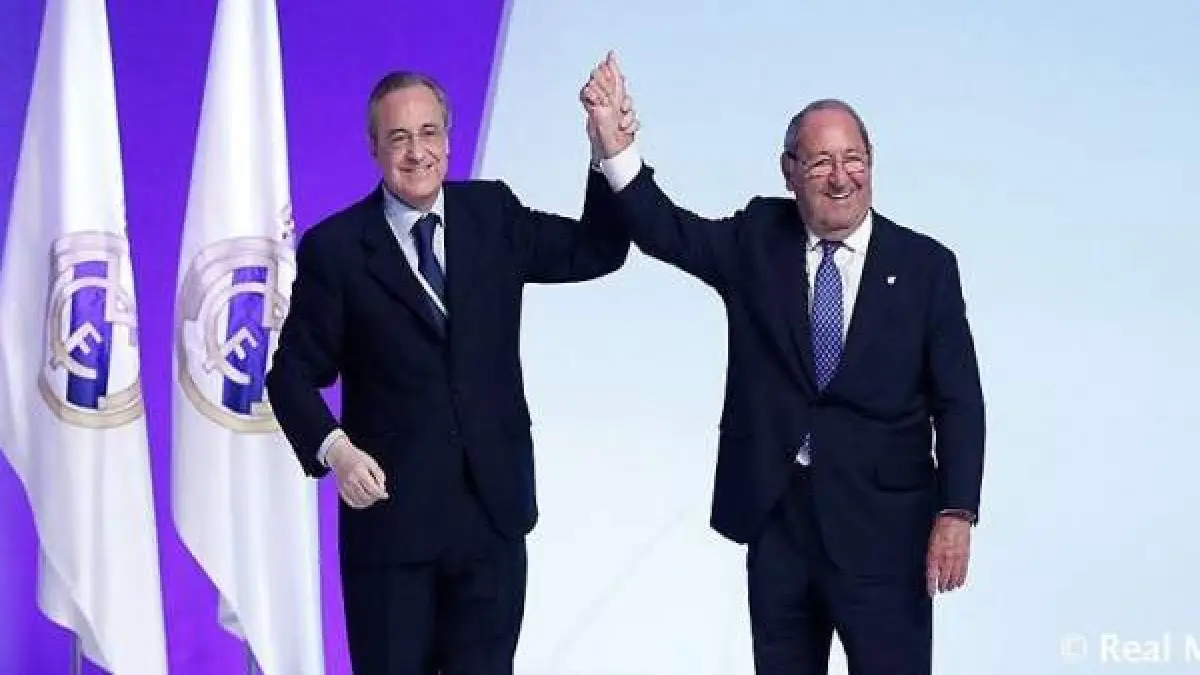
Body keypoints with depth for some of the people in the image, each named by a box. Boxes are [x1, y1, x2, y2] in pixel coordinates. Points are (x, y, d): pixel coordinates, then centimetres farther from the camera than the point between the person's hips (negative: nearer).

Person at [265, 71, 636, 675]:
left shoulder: (494, 214, 6)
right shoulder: (334, 247, -4)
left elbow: (597, 251, 6)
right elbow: (294, 372, -1)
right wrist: (334, 450, -18)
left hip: (493, 511, 3)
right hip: (389, 512, -2)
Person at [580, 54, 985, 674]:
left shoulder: (925, 265, -2)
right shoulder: (756, 240, 5)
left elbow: (957, 401, -3)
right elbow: (664, 229, -6)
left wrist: (957, 514, -11)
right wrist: (613, 140, -21)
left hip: (883, 528, -2)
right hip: (775, 516, 3)